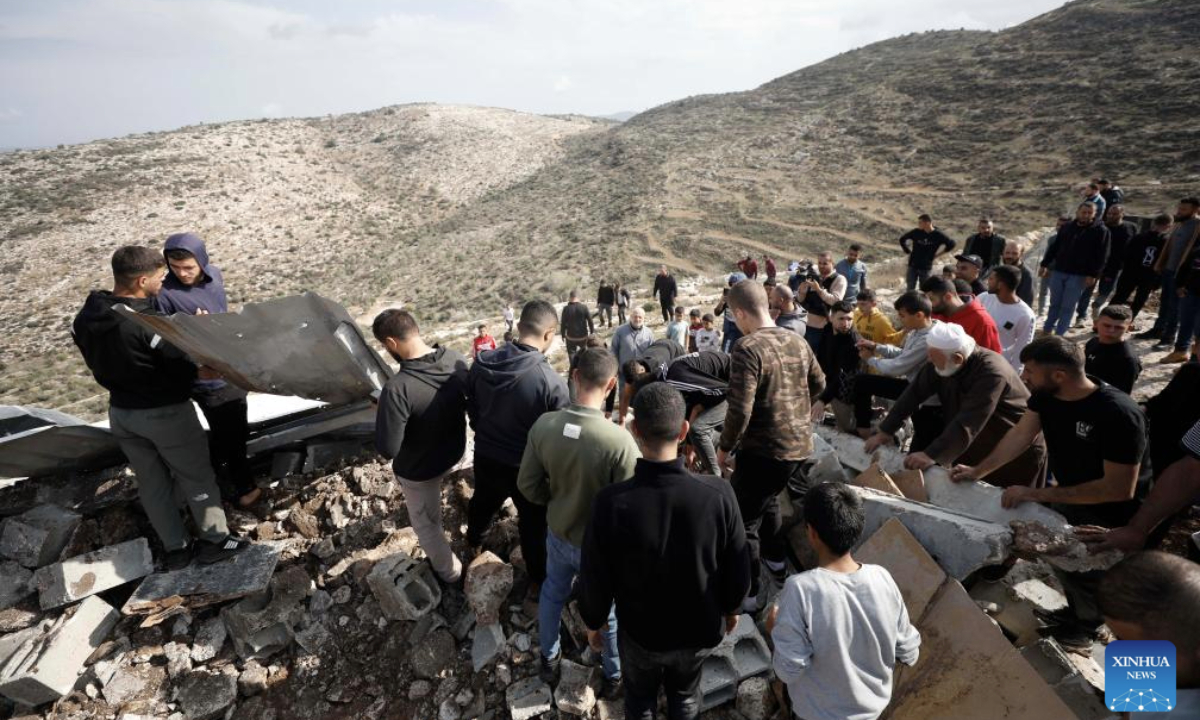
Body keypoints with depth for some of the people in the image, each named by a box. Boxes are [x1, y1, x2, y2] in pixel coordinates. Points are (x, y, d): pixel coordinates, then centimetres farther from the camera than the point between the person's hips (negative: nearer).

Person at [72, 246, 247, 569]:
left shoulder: (84, 319, -4)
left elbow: (98, 364, 7)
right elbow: (188, 369, -20)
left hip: (120, 413, 7)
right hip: (166, 414, -7)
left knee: (152, 483, 19)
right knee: (197, 478, 12)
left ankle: (174, 548, 31)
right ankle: (214, 541, 24)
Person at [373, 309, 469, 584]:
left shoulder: (397, 388, -38)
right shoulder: (456, 359, -18)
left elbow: (387, 449, -31)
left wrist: (386, 417, -12)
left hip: (419, 468, -6)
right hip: (454, 451, 7)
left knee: (425, 523, 23)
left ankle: (449, 570, 44)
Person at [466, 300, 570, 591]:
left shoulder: (481, 363, -15)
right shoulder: (551, 382, -31)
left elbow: (472, 410, 2)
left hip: (486, 456, 5)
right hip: (529, 466, -5)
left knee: (482, 503, 33)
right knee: (533, 524, 20)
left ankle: (473, 542, 63)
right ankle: (538, 580, 41)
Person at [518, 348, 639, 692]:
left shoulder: (543, 425, -22)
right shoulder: (620, 441, -34)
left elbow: (528, 486, -8)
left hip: (557, 533, 3)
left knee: (552, 593, 31)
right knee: (607, 611, 25)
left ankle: (548, 659, 56)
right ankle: (613, 675, 50)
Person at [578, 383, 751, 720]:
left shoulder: (611, 501, -32)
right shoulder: (718, 494, -29)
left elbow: (594, 578, -18)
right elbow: (737, 570, -13)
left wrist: (593, 622, 3)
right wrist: (731, 608, 8)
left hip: (640, 631, -1)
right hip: (700, 630, 1)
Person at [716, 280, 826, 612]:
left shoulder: (747, 348, -21)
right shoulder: (797, 341, 2)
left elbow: (740, 410, -25)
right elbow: (819, 384, 16)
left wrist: (724, 447, -10)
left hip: (764, 449, -8)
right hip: (800, 444, 8)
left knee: (742, 521, 8)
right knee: (767, 498, 30)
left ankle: (747, 593, 17)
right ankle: (776, 562, 44)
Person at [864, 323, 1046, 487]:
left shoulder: (992, 373, -32)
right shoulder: (941, 363, -12)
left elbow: (968, 423, -39)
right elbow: (914, 393, -6)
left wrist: (932, 455, -43)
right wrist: (885, 431, -8)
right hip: (974, 449, 6)